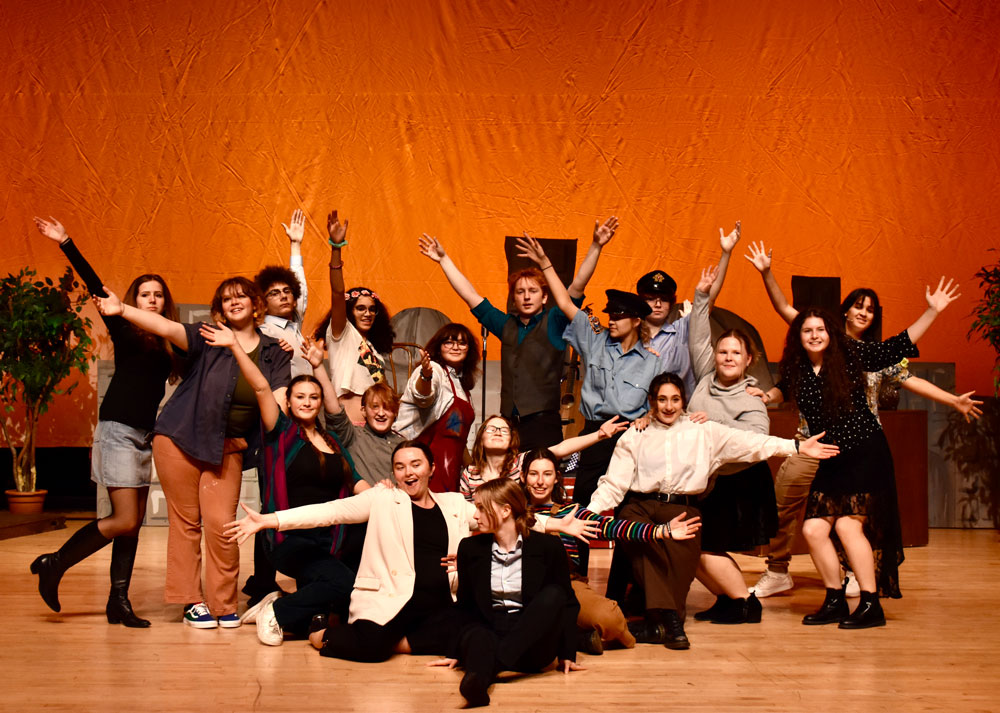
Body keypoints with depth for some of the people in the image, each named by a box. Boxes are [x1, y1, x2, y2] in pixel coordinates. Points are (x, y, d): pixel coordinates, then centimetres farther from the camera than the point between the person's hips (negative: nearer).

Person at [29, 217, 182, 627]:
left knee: (133, 522, 5)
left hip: (145, 435, 6)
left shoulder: (169, 343, 11)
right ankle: (53, 565, 5)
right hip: (118, 429, -6)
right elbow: (95, 288, -10)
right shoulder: (125, 331, -3)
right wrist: (65, 244, -17)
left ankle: (119, 602, 9)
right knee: (124, 521, -11)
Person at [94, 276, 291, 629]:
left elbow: (278, 403, -2)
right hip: (180, 440, -1)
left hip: (227, 449, 2)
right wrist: (122, 310, -32)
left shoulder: (274, 354, 5)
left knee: (220, 524, -5)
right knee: (185, 521, 3)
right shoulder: (208, 339, -4)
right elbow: (165, 327, -18)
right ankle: (191, 600, 14)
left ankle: (223, 603, 9)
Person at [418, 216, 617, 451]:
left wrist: (596, 247, -14)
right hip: (509, 424, 4)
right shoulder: (506, 325, 15)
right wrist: (444, 260, 22)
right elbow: (470, 295, 20)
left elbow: (578, 286, -5)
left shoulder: (554, 322, 5)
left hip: (543, 424, -4)